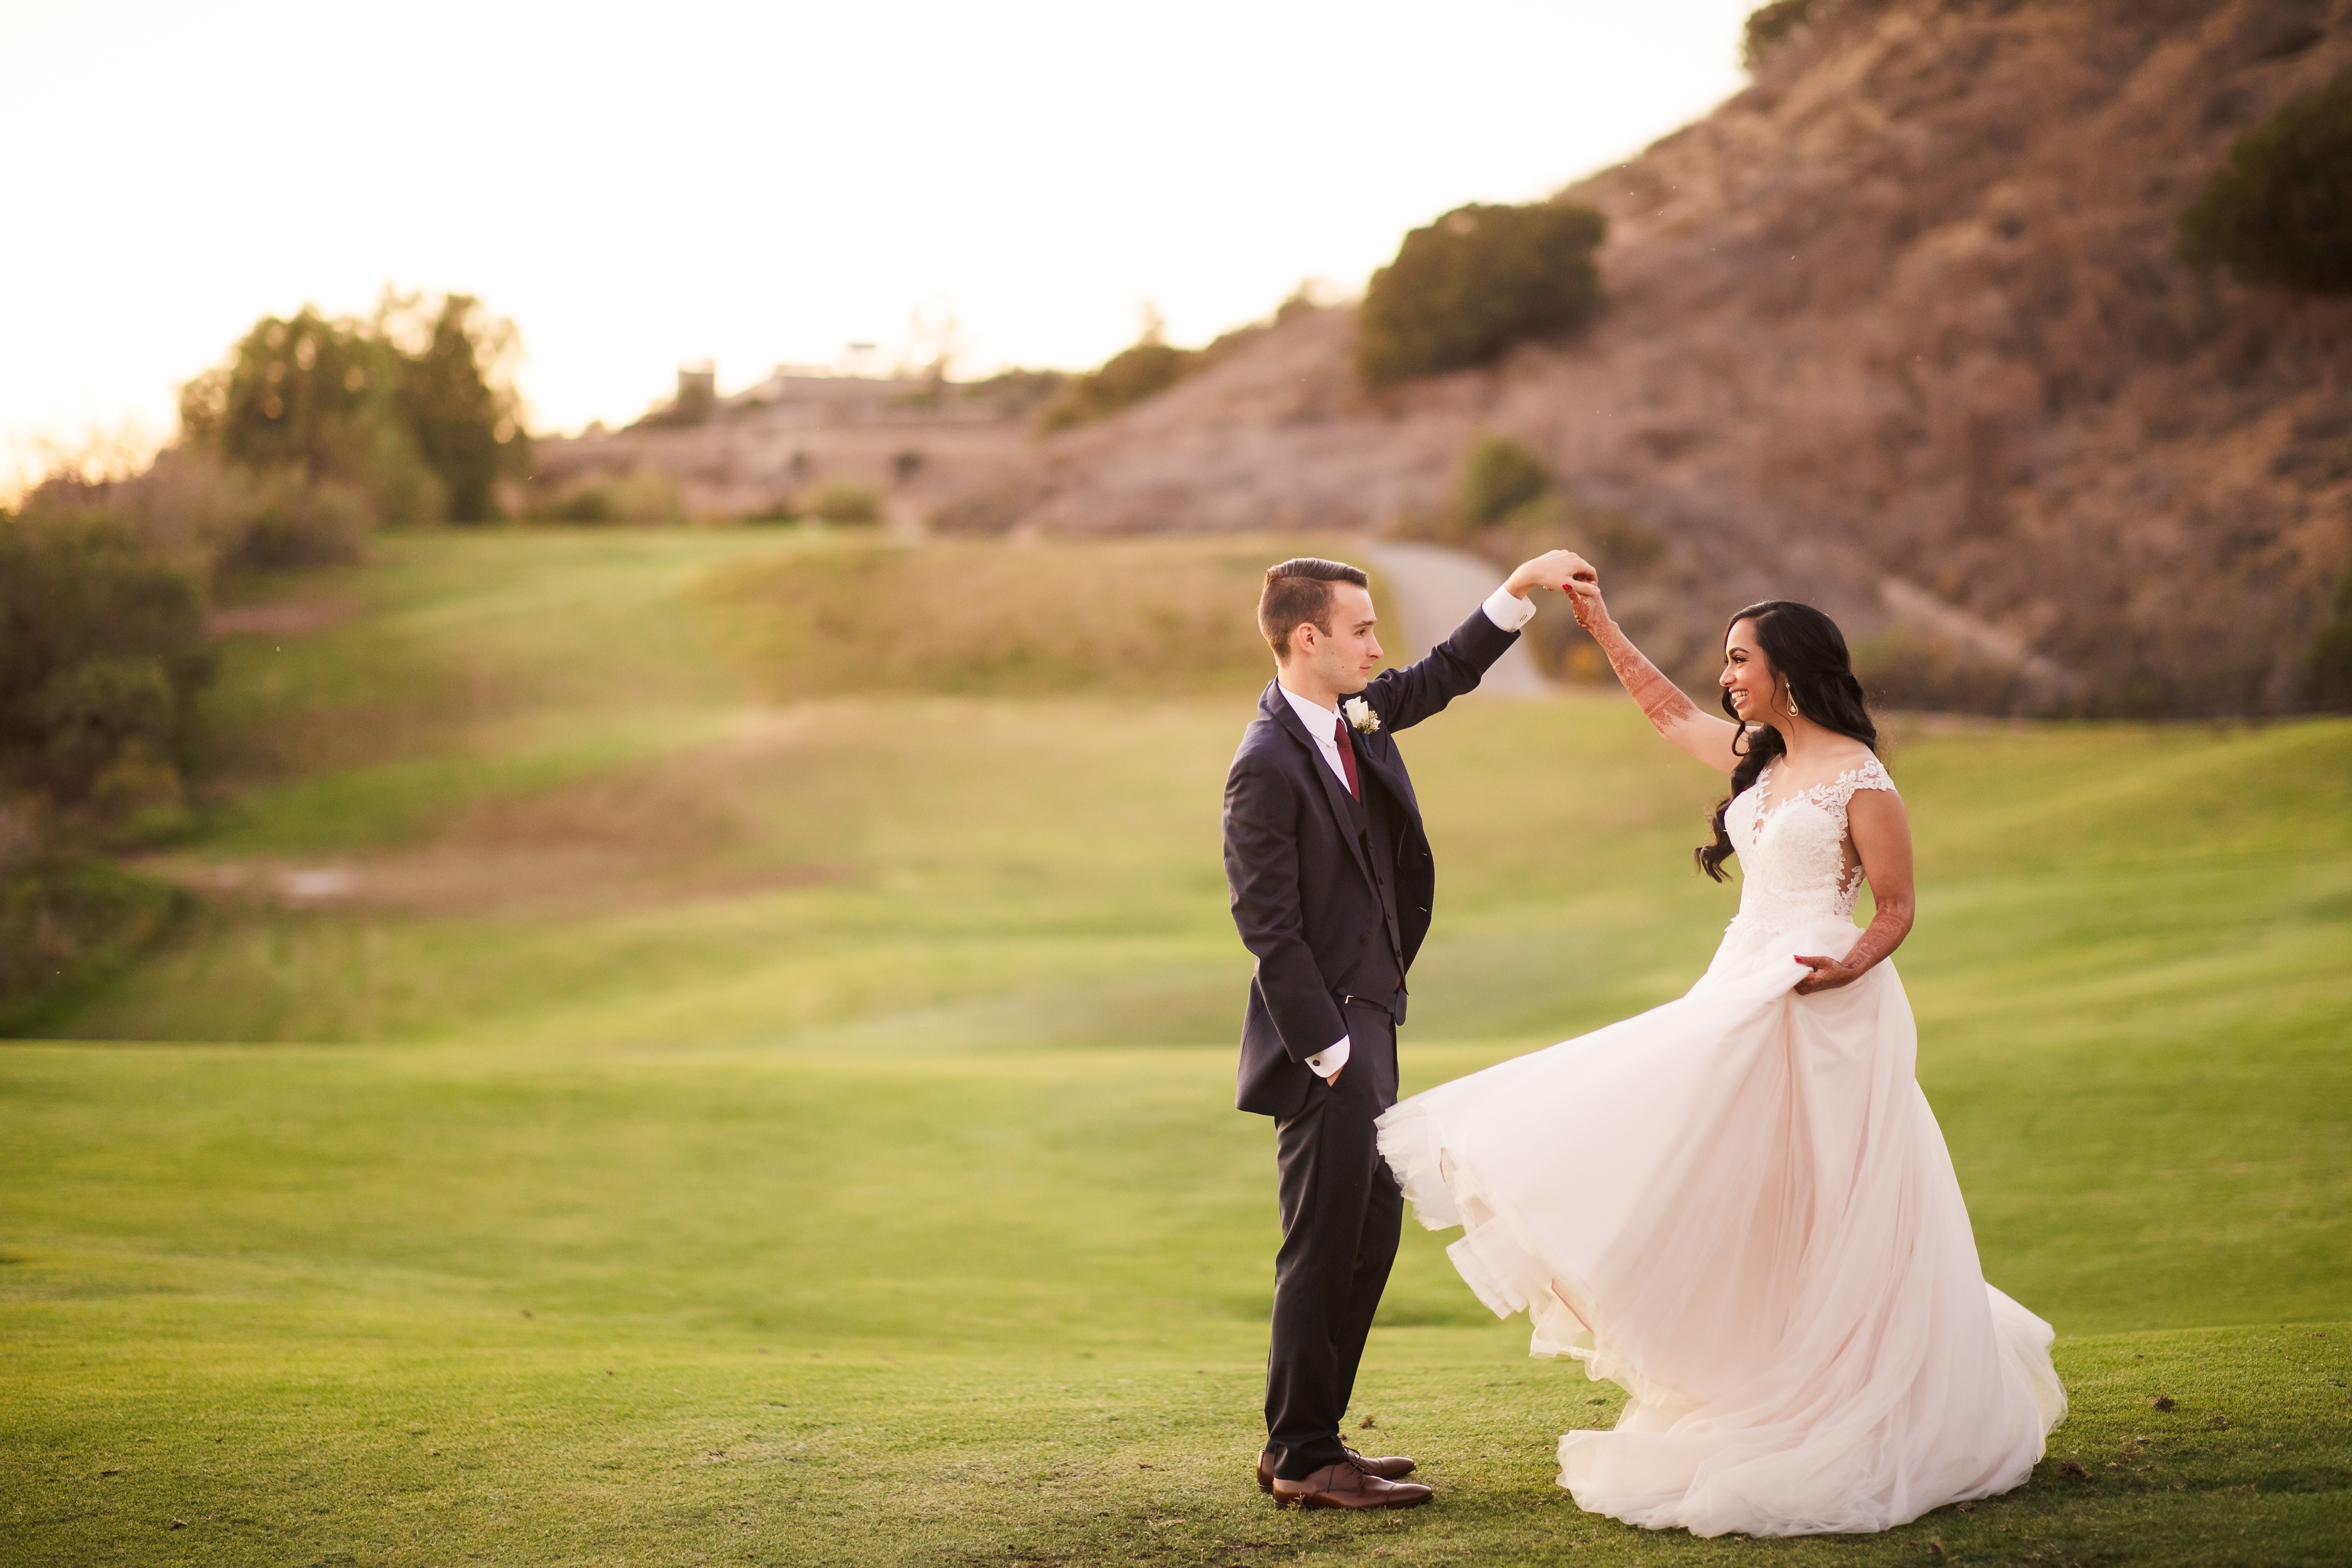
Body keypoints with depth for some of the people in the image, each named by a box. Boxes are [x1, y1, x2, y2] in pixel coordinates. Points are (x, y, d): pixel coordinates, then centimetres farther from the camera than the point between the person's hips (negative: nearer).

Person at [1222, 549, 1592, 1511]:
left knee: (1372, 1233, 15)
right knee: (1324, 1250, -3)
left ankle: (1304, 1441, 23)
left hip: (1368, 1018, 10)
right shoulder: (1267, 764, -18)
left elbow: (1442, 677, 24)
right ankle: (1304, 1459, 7)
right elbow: (1268, 927, -19)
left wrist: (1521, 590, 14)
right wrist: (1329, 1051, -18)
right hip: (1326, 1035, -10)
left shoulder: (1353, 717, 6)